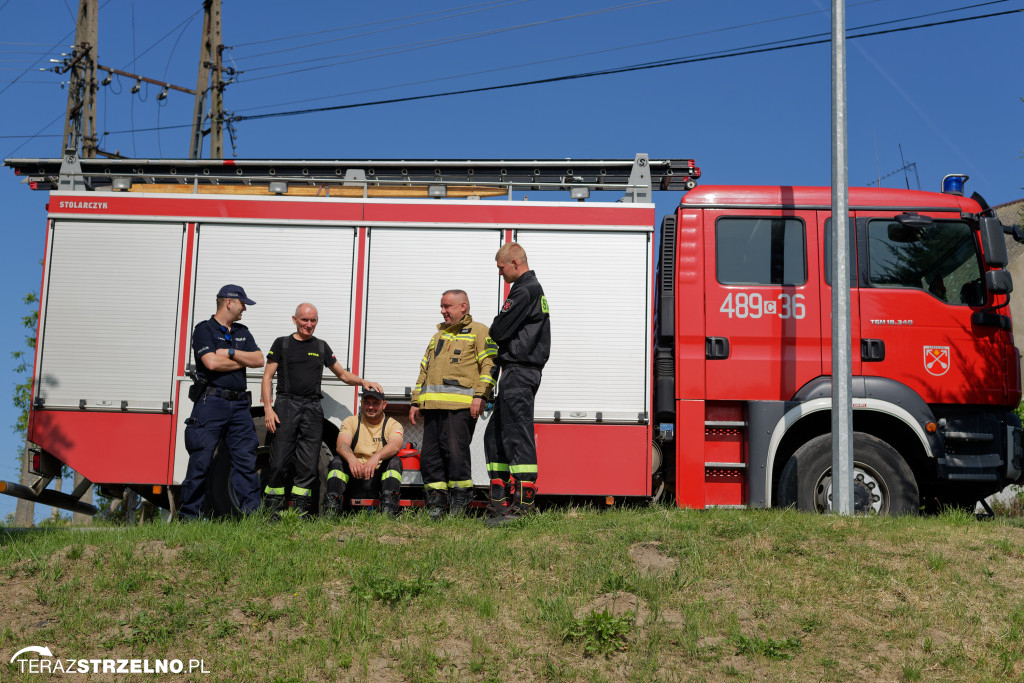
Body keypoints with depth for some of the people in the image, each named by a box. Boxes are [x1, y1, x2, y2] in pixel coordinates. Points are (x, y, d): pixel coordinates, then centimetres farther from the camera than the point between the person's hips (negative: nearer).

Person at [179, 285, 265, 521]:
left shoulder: (242, 332, 20)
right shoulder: (205, 329, 0)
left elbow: (259, 360, 7)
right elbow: (212, 362, -14)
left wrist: (231, 353, -6)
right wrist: (243, 360, 0)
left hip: (239, 404, 6)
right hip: (211, 403, -6)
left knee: (246, 458, 1)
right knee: (201, 460, -4)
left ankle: (252, 512, 1)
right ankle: (189, 515, 2)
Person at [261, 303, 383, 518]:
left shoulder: (321, 347, 18)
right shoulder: (282, 344, 9)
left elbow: (343, 374, 22)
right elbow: (268, 377, 5)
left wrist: (363, 382, 3)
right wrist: (268, 408, -7)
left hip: (313, 409, 3)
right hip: (286, 405, -3)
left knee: (308, 464, -2)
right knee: (279, 462, -9)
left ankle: (299, 512, 3)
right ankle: (272, 511, -2)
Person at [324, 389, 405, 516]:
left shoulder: (392, 425, 5)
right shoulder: (351, 421, 9)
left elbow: (395, 446, -19)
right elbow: (342, 444, -12)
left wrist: (376, 457, -42)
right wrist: (351, 459, -37)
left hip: (379, 477, -1)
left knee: (395, 462, -26)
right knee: (336, 461, -22)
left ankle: (388, 512, -37)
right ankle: (331, 510, -33)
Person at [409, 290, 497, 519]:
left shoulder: (478, 332, 7)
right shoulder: (439, 335, 29)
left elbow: (488, 365, -4)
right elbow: (424, 370, 30)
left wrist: (480, 396, -16)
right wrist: (416, 402, 22)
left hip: (460, 405, -7)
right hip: (433, 405, 7)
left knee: (455, 451, -12)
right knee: (430, 454, 1)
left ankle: (460, 502, -2)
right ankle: (436, 503, 7)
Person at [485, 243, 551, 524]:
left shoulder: (524, 291, -13)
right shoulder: (535, 289, 21)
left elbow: (499, 330, -15)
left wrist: (495, 330, 6)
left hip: (518, 372, -11)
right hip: (523, 372, 11)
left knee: (517, 436, -11)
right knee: (495, 435, 13)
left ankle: (523, 503, -12)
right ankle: (499, 498, 16)